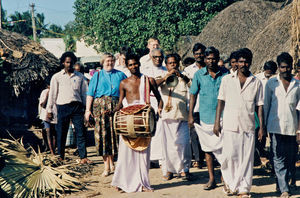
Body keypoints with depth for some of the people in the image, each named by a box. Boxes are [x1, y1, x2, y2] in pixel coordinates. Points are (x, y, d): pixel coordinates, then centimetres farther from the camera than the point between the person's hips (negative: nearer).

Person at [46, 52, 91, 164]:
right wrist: (49, 110, 5)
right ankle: (61, 157, 14)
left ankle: (83, 157, -3)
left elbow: (85, 92, 15)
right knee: (61, 133, 2)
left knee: (80, 132, -4)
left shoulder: (79, 76, 12)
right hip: (63, 107, -1)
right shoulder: (57, 77, 7)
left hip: (77, 106, 1)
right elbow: (52, 94, 7)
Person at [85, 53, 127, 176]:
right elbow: (90, 94, 9)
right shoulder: (97, 76, 13)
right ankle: (107, 167, -2)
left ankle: (111, 162, 19)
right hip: (100, 106, -1)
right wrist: (88, 109, 0)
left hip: (116, 106, 1)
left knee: (114, 133, 1)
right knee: (103, 133, -5)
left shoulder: (120, 75, 15)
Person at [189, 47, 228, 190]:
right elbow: (193, 94, 8)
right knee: (208, 148, 7)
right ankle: (211, 179, 16)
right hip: (205, 117, 1)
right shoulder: (199, 75, 3)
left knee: (223, 147, -5)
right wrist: (190, 115, 3)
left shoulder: (225, 74, 2)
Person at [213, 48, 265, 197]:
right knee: (230, 155, -4)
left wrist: (261, 127, 3)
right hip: (230, 125, -1)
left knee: (247, 158, 0)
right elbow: (221, 101, 7)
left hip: (248, 126, 1)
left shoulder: (256, 83, 7)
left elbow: (259, 106, 8)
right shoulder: (227, 80, 6)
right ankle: (228, 180, 22)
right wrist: (217, 122, 1)